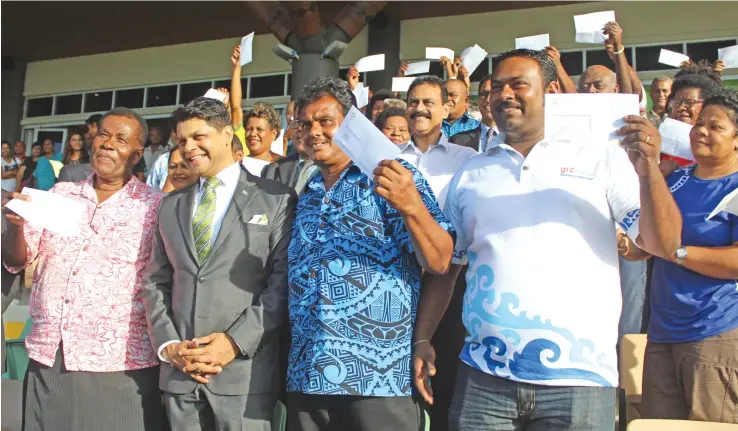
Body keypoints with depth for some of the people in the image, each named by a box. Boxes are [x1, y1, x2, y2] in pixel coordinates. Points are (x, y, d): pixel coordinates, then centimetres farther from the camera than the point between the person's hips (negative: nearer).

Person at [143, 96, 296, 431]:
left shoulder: (276, 200, 0)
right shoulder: (171, 206, 16)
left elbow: (283, 282, -6)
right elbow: (156, 282, 13)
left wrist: (236, 341, -14)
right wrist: (168, 345, -1)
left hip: (244, 372, -4)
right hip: (179, 372, 4)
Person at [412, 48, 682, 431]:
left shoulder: (601, 158, 2)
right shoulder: (471, 175, 11)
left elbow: (664, 245, -4)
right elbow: (443, 266, 13)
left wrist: (648, 170, -18)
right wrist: (422, 341, 4)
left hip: (580, 376, -2)